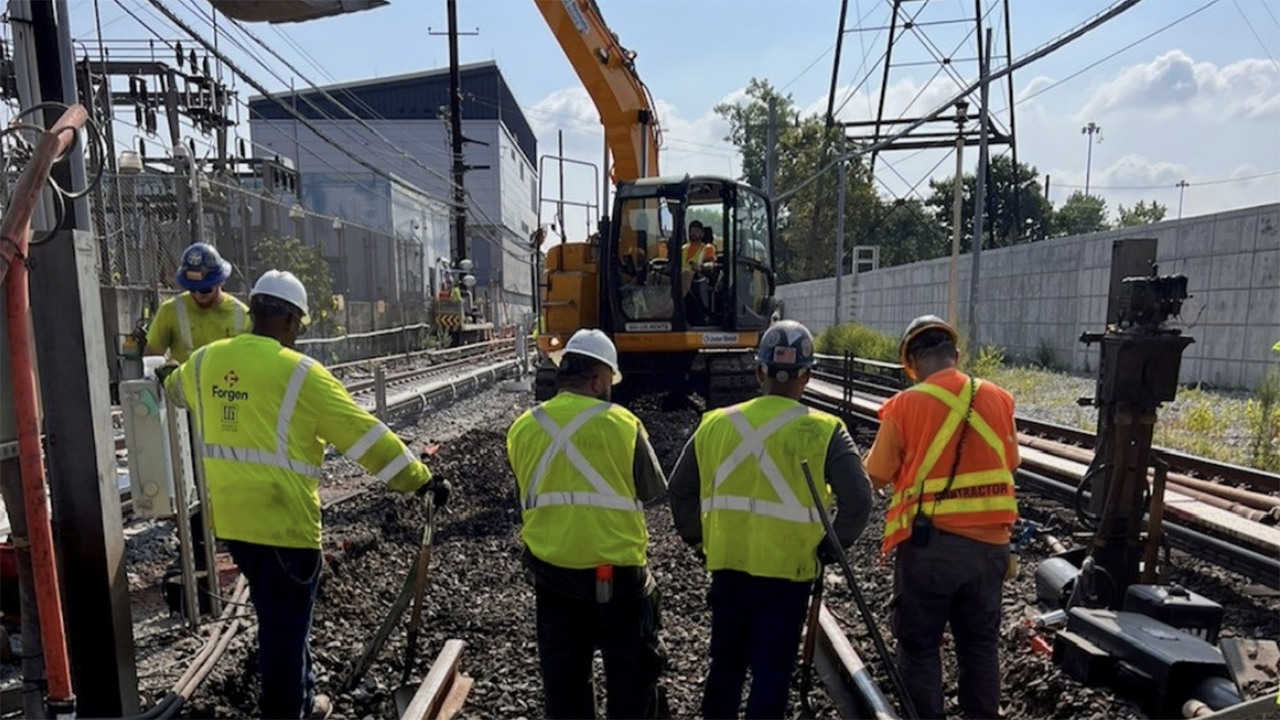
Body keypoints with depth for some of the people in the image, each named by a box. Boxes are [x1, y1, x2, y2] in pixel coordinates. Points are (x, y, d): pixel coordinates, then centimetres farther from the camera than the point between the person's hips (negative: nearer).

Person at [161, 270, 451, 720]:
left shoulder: (205, 361, 4)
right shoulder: (299, 372, -16)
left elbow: (175, 385, 31)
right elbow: (362, 433, -17)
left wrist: (168, 380, 56)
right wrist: (419, 479, -11)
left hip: (230, 518, 8)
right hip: (284, 519, -8)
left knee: (275, 613, 25)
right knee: (285, 622, 8)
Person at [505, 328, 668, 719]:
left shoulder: (522, 428, -3)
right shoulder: (622, 424, -14)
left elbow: (524, 498, 9)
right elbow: (652, 490, -2)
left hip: (551, 574, 4)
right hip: (616, 576, -3)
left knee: (563, 682, 19)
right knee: (631, 679, 15)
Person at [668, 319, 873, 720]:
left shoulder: (715, 424, 0)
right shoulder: (823, 432, -10)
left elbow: (680, 489, 6)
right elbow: (858, 500, -14)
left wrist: (698, 540, 15)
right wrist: (830, 548, -1)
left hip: (727, 568, 3)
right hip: (787, 572, -3)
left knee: (725, 663, 21)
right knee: (772, 671, 12)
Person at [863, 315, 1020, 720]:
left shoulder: (905, 405, -11)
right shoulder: (997, 398, 0)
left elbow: (877, 477, -5)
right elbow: (1009, 463, 13)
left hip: (930, 544, -4)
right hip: (989, 543, 4)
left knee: (920, 645, 11)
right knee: (980, 643, 20)